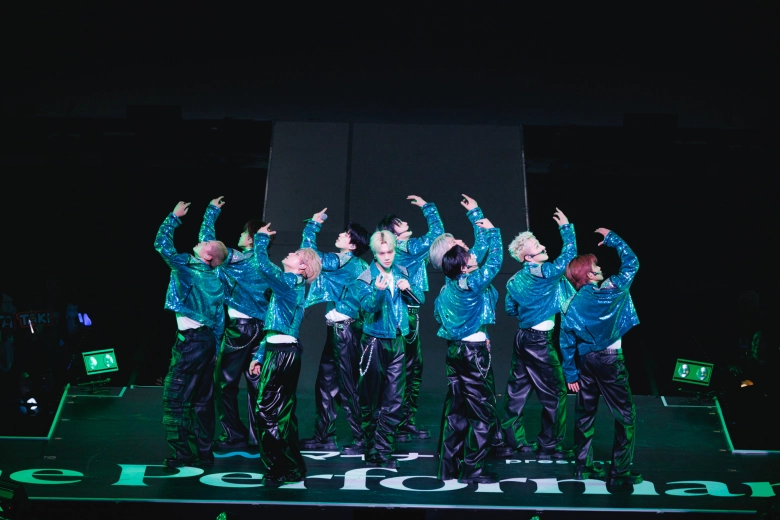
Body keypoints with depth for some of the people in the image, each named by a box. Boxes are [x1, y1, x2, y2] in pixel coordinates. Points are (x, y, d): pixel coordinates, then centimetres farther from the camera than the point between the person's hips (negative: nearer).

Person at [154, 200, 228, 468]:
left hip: (190, 339, -8)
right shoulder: (216, 278, 10)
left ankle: (183, 452, -2)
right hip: (208, 339, 8)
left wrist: (174, 216, 0)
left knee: (175, 396, -2)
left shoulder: (186, 266, -11)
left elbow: (161, 244, -11)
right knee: (202, 398, 12)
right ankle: (204, 451, 17)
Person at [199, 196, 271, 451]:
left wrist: (212, 210, 1)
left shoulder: (238, 259, -10)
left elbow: (207, 240, -10)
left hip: (239, 327, -7)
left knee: (225, 383, 2)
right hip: (260, 328, 7)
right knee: (255, 383, 11)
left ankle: (234, 437, 3)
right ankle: (258, 436, 14)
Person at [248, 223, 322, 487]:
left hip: (282, 354, -10)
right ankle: (292, 468, 21)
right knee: (282, 412, 14)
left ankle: (279, 469, -1)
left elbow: (263, 265, -24)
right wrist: (259, 356, 22)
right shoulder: (291, 287, 19)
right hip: (282, 351, 10)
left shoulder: (288, 282, -9)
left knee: (266, 411, -7)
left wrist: (261, 238, -8)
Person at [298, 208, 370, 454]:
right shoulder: (353, 264, 12)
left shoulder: (345, 261, -15)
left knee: (348, 386, -4)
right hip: (336, 328, 10)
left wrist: (313, 224, -7)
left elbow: (311, 254, -16)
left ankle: (363, 440, 2)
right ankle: (325, 436, 21)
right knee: (325, 382, 13)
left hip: (345, 329, -10)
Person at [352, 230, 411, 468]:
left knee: (394, 401, 5)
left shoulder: (401, 272, 7)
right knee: (371, 401, 2)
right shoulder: (366, 278, -8)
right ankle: (371, 451, 13)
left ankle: (384, 451, 13)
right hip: (375, 342, -4)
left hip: (397, 341, 4)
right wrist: (378, 291, -41)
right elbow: (368, 307, -22)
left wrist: (408, 288, -9)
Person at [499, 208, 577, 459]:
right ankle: (548, 446, 9)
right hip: (540, 341, -8)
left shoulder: (514, 281, 6)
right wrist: (565, 226, -4)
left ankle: (512, 441, 19)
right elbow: (569, 253, -15)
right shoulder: (543, 273, -16)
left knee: (517, 390, 13)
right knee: (555, 392, 3)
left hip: (522, 337, 8)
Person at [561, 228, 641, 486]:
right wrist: (612, 239, 5)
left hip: (585, 361, 5)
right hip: (610, 360, -5)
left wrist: (571, 374, 7)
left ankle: (583, 466, 23)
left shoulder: (571, 306, -2)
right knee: (625, 416, 5)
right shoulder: (611, 290, -15)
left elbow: (567, 344, -1)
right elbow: (631, 263, -5)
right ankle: (620, 472, 6)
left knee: (585, 413, 15)